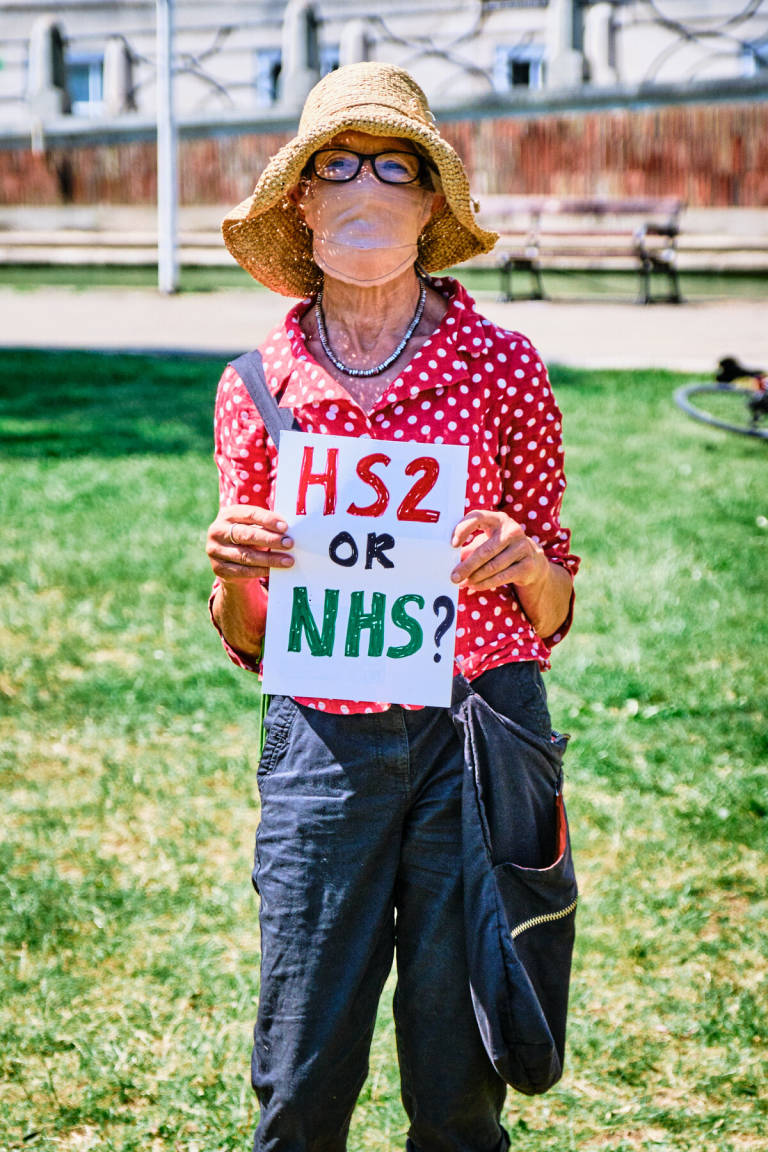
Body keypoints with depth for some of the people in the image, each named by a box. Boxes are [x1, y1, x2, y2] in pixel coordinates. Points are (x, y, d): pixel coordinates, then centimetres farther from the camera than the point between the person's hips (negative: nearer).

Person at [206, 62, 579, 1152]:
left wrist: (526, 561, -13)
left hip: (478, 732, -1)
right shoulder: (257, 386, 5)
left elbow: (552, 611, 9)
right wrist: (233, 574, -10)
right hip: (323, 739, 1)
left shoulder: (501, 366, 1)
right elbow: (248, 641, 11)